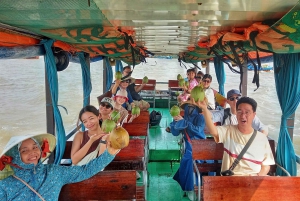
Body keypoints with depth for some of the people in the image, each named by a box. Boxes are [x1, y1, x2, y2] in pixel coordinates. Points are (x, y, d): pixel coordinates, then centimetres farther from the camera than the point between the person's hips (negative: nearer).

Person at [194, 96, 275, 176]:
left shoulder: (262, 138, 8)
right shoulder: (228, 131, 1)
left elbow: (266, 165, 12)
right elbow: (213, 131, -21)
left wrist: (259, 177, -9)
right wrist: (205, 109, -36)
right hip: (231, 178, -3)